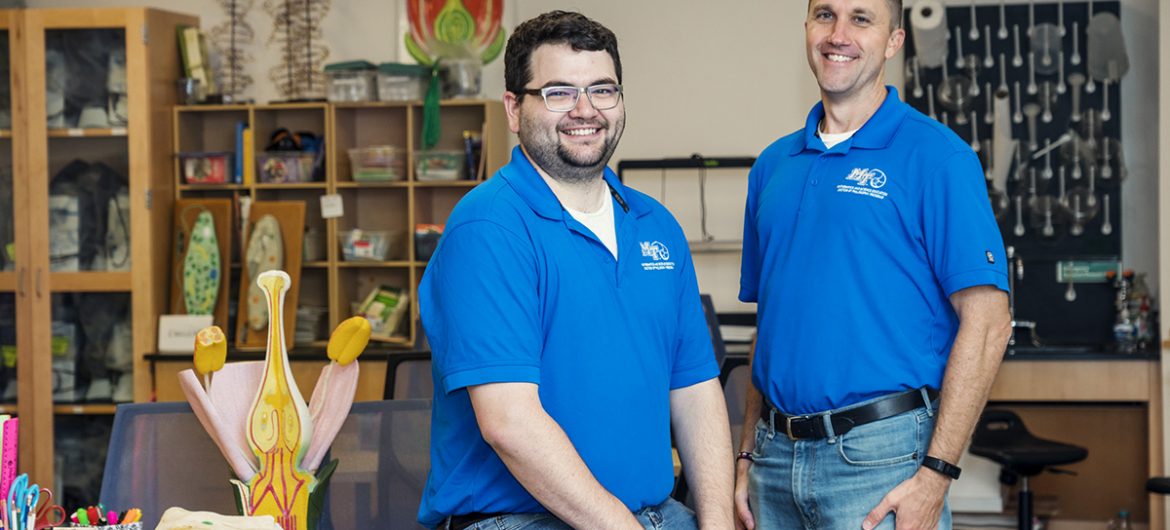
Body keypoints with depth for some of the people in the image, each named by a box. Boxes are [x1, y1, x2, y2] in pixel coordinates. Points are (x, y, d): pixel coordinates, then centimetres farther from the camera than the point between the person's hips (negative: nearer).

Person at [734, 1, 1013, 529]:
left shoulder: (935, 157, -6)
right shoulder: (773, 166, 13)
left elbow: (987, 322, -11)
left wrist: (936, 472, -16)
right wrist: (749, 455, 11)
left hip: (882, 454, -5)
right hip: (778, 456, 5)